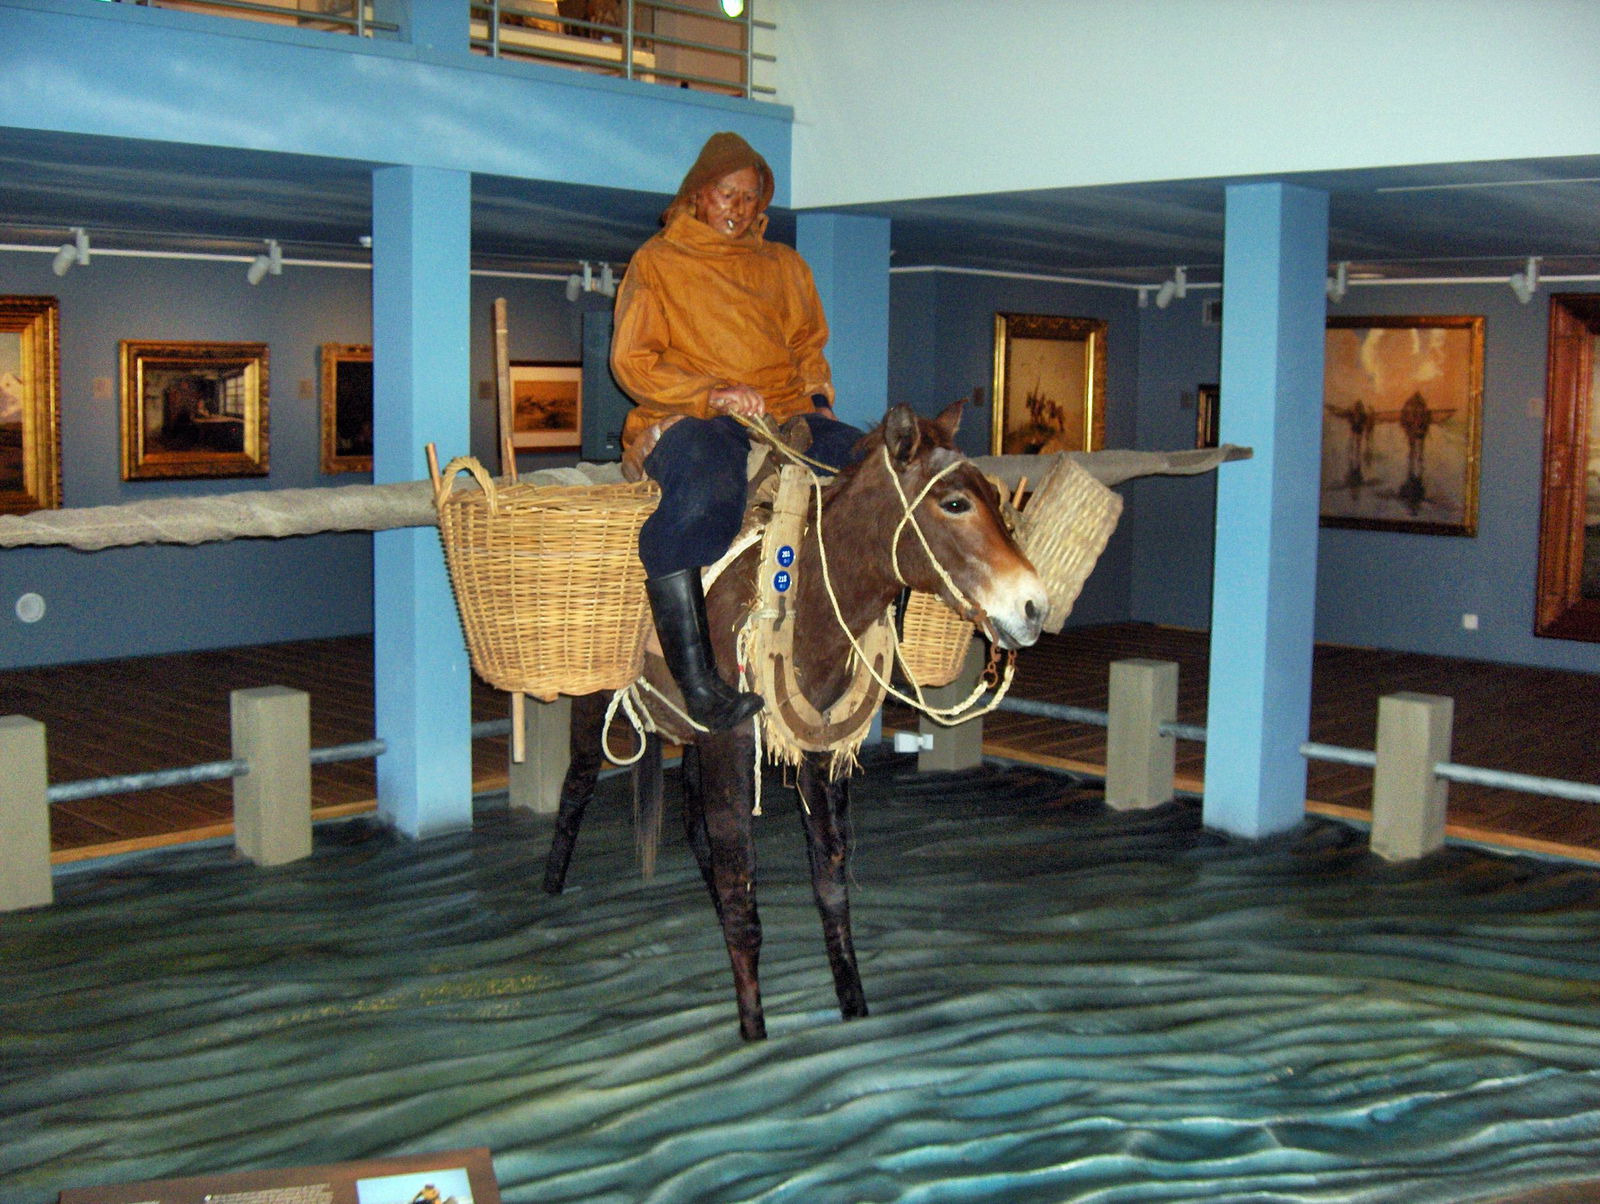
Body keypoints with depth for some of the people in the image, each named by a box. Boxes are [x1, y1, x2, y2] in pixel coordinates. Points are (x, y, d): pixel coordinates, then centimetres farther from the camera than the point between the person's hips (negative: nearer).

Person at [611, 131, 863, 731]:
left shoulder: (784, 265, 26)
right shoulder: (656, 262, 11)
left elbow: (809, 346, 30)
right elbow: (632, 361, 2)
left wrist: (813, 397, 6)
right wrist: (712, 395, -13)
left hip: (786, 416, 5)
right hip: (686, 419, -5)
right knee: (695, 500, -40)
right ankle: (696, 682, -40)